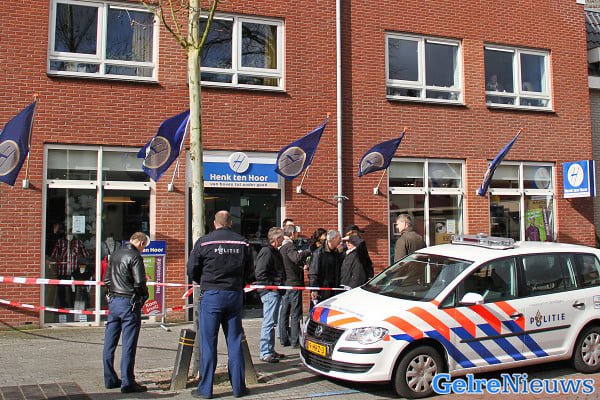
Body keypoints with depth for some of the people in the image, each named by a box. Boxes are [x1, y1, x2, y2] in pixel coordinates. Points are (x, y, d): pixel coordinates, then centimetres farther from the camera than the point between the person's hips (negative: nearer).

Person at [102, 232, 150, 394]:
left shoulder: (115, 254, 13)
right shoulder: (135, 257, -12)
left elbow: (106, 279, 18)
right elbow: (139, 283, -17)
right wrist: (144, 297, 0)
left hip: (113, 301, 8)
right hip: (129, 303, -8)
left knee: (109, 343, 11)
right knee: (128, 345, -3)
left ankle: (110, 379, 20)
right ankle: (127, 383, 1)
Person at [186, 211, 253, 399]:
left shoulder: (204, 242, -6)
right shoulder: (242, 243, 3)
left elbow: (191, 270, -1)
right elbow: (249, 271, 10)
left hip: (211, 296, -3)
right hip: (235, 295, 3)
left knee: (208, 343, 4)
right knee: (235, 342, 10)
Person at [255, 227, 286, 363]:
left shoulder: (275, 252, 19)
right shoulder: (266, 252, -14)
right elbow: (260, 273, -21)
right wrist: (272, 285, -19)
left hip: (275, 291, 11)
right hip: (269, 292, -11)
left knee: (271, 322, 15)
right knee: (268, 323, -8)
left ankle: (270, 350, 23)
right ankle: (265, 353, -5)